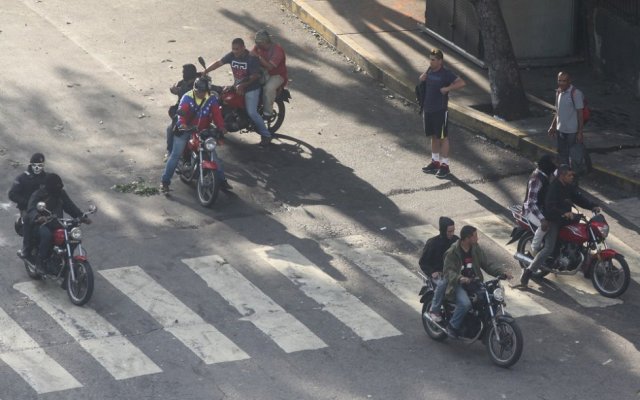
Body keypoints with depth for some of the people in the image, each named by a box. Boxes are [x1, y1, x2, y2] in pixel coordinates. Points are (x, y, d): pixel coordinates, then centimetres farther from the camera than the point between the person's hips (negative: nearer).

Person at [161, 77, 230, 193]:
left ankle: (222, 180, 9)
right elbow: (182, 112, -30)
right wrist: (182, 124, -51)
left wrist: (221, 127, -33)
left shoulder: (211, 99, -5)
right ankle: (165, 181, 0)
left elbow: (216, 114, -15)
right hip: (185, 130, -3)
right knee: (175, 155, -5)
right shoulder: (187, 98, -15)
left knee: (213, 155, -1)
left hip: (203, 131, 3)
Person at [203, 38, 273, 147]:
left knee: (252, 112, -17)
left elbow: (255, 76, -22)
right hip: (237, 87, 7)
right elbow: (218, 63, -6)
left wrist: (243, 85, -32)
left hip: (251, 88, -7)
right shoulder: (231, 56, -2)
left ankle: (266, 135, -7)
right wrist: (204, 71, -18)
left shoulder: (251, 58, -19)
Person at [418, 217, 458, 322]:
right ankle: (434, 310, -24)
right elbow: (423, 262, -3)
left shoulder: (456, 240, 3)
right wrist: (432, 272, -18)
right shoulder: (433, 243, -9)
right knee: (443, 283, -39)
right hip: (437, 273, -4)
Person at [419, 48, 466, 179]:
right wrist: (422, 78, 6)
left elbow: (461, 83, -22)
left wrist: (447, 88, -25)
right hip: (428, 109, 7)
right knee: (433, 136, 17)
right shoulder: (429, 71, 7)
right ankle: (435, 162, 28)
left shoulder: (446, 74, -14)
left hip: (440, 110, -7)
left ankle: (444, 165, 6)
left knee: (443, 137, 1)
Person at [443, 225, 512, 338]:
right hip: (458, 285, -6)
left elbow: (486, 265, 11)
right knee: (465, 303, -35)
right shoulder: (452, 252, -11)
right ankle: (452, 326, -12)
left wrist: (502, 272, -5)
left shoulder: (476, 249, 8)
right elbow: (448, 271, -18)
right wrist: (460, 278, -38)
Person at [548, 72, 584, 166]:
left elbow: (580, 113, -14)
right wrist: (553, 126, 17)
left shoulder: (575, 93, -16)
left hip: (572, 131, -7)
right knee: (562, 155, 15)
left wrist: (580, 132, -16)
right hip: (560, 130, 7)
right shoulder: (558, 92, 5)